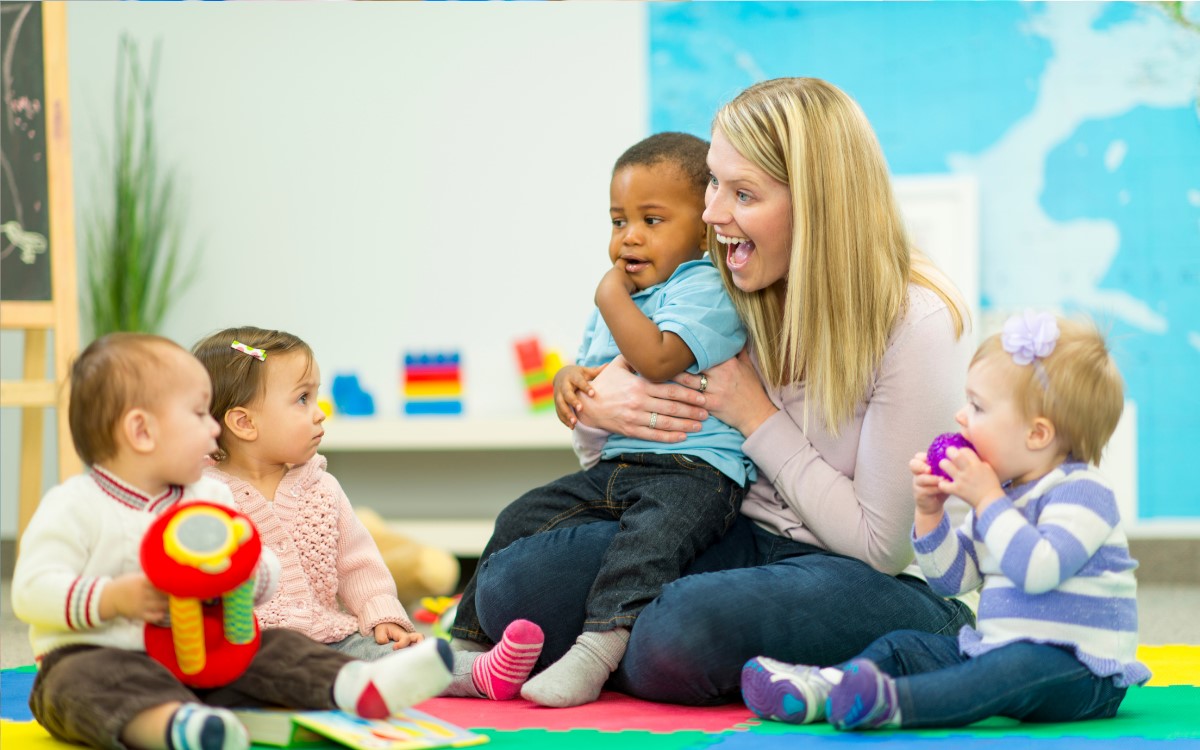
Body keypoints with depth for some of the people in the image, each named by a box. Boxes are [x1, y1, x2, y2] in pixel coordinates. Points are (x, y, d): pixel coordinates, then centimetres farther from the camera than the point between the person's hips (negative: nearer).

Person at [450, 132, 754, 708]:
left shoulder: (706, 289, -8)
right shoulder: (619, 300, 21)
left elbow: (656, 358, -24)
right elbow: (585, 365, 32)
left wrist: (610, 296, -10)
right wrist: (568, 380, 7)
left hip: (693, 469, -9)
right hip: (612, 465, 9)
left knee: (651, 533, -36)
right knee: (522, 519, 5)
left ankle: (595, 649, -47)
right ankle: (471, 637, 17)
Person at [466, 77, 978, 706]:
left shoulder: (916, 323, -17)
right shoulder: (730, 289, 1)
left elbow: (882, 545, -15)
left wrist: (756, 416, -13)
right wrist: (595, 407, -12)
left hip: (879, 583, -6)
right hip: (744, 539, 6)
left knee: (679, 635, -38)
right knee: (513, 584, -17)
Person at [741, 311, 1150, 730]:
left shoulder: (1083, 492, -11)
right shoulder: (1001, 490, 16)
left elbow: (1037, 570, -28)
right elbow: (951, 578, 18)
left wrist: (988, 500, -20)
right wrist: (930, 513, 3)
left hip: (1081, 670, -10)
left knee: (1024, 667, -38)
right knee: (904, 646, 2)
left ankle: (894, 702, -60)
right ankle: (820, 687, -25)